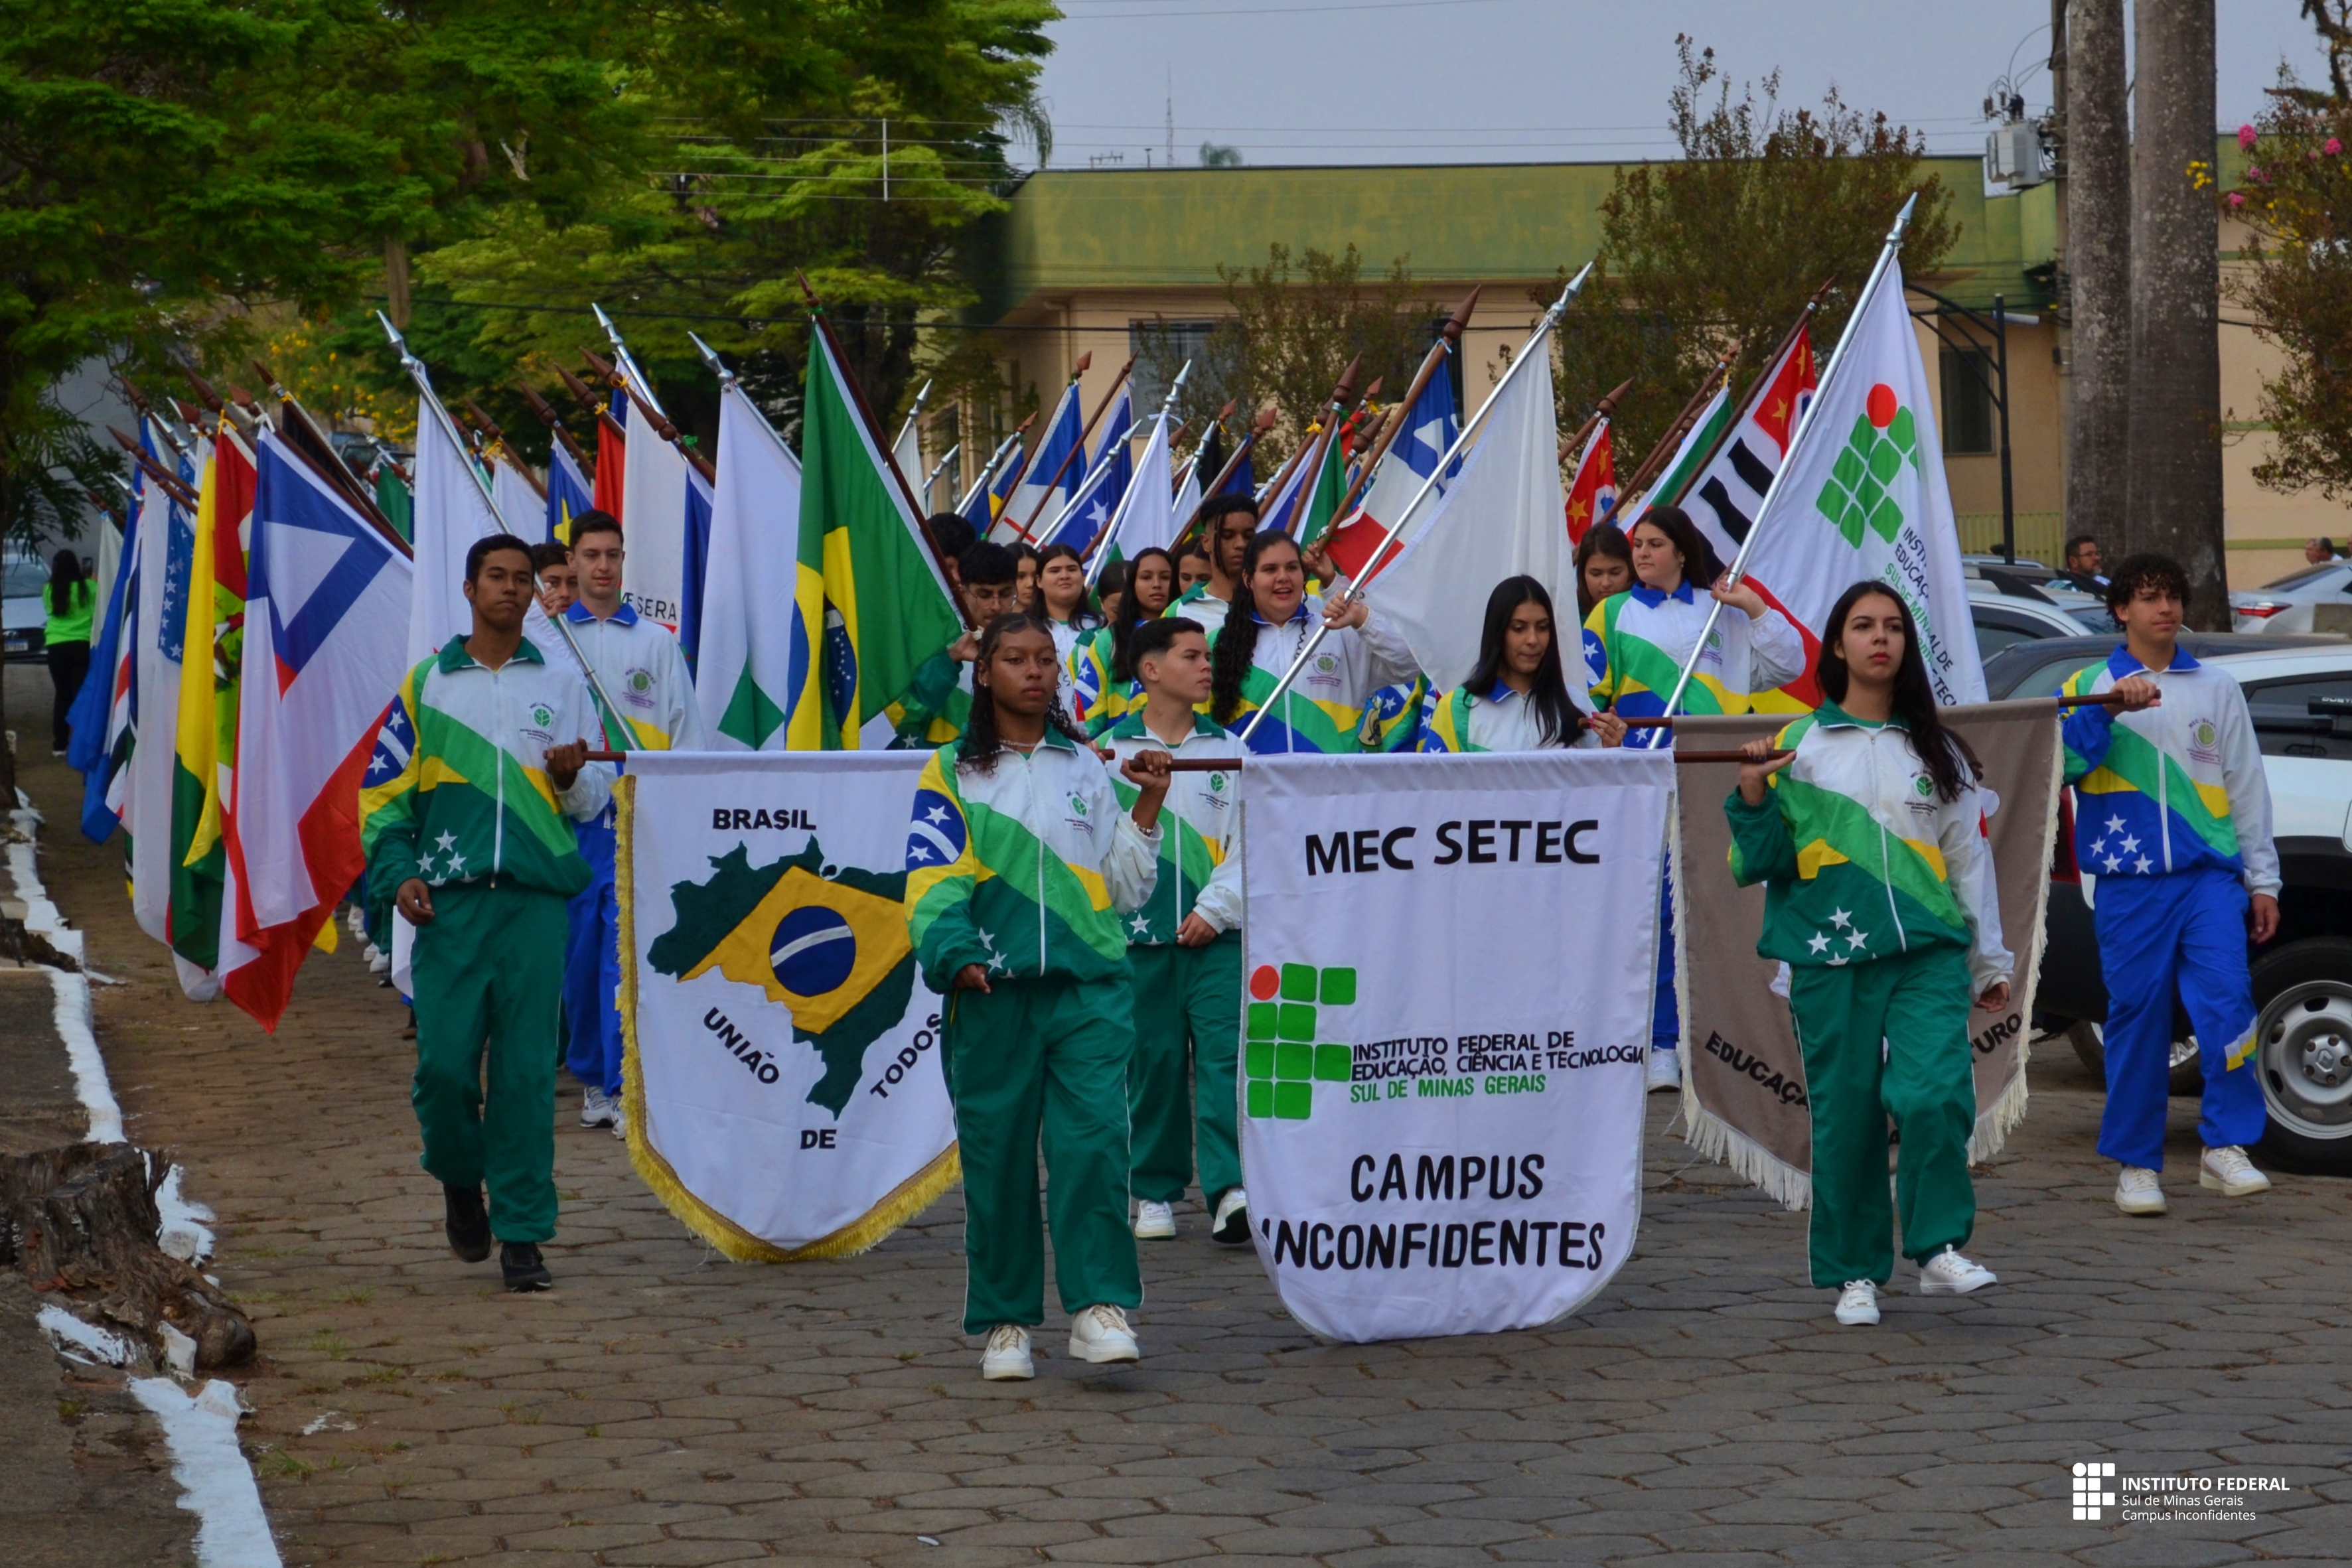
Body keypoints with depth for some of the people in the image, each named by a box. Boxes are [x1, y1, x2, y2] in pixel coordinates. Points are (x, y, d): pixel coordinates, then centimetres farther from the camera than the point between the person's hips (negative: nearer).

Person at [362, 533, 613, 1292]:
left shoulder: (561, 686, 12)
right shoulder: (427, 685, 11)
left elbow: (595, 800, 13)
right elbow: (383, 790, 12)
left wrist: (570, 777, -10)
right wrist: (398, 872, -2)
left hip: (538, 896, 0)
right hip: (451, 896, 0)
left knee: (526, 1070, -3)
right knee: (443, 1060, -6)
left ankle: (521, 1230, 2)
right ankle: (460, 1177, 23)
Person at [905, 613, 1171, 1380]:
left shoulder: (1088, 767, 16)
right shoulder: (952, 770, 8)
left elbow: (1126, 890, 16)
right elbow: (931, 879, -3)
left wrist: (1147, 808, 5)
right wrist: (956, 956, -18)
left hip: (1090, 986, 1)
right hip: (994, 991, -1)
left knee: (1094, 1139, -12)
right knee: (997, 1155, 1)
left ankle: (1100, 1306, -10)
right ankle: (1005, 1322, 11)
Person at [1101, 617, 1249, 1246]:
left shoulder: (1230, 751, 10)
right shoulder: (1109, 752, 5)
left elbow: (1248, 841, 6)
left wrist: (1215, 909, -5)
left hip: (1217, 936, 0)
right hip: (1140, 936, 0)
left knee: (1224, 1056, -11)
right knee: (1151, 1064, 4)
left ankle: (1230, 1190, -17)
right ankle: (1155, 1191, 16)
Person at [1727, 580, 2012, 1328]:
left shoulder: (1934, 749, 11)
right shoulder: (1798, 746, 6)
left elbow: (1969, 854, 17)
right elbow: (1760, 866, 5)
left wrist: (1989, 960, 17)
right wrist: (1754, 798, -12)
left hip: (1929, 953, 1)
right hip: (1830, 958, -1)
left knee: (1934, 1094, -18)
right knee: (1845, 1117, 1)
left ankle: (1938, 1249, -4)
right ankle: (1854, 1273, 14)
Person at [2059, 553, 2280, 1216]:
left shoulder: (2216, 690, 15)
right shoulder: (2091, 688, 10)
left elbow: (2248, 786, 15)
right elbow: (2061, 760, -7)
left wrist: (2262, 879, 11)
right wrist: (2109, 709, -21)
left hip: (2210, 875, 1)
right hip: (2129, 883, -1)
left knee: (2226, 1000, -16)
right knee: (2137, 1018, 0)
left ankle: (2224, 1146, -9)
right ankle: (2137, 1163, 8)